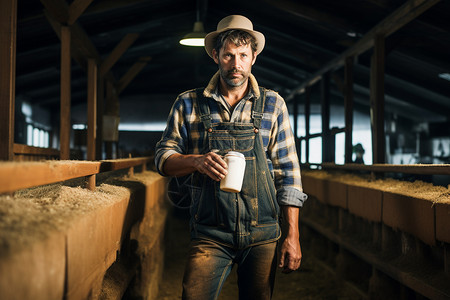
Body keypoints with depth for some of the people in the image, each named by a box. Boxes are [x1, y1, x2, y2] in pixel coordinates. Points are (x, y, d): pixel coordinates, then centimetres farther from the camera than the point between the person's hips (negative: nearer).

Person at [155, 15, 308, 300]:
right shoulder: (189, 104, 4)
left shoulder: (273, 105, 5)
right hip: (210, 234, 0)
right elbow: (164, 158, 7)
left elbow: (287, 172, 3)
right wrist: (197, 161, -15)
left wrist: (293, 236, -1)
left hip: (262, 235, 1)